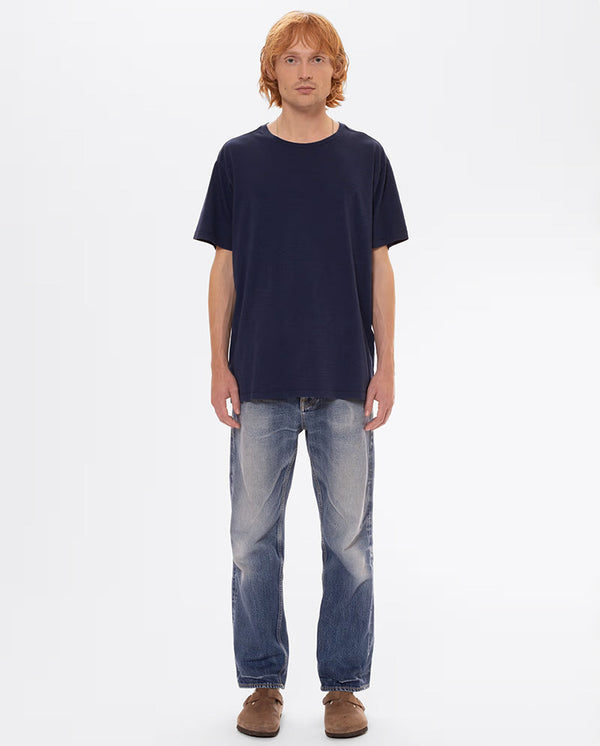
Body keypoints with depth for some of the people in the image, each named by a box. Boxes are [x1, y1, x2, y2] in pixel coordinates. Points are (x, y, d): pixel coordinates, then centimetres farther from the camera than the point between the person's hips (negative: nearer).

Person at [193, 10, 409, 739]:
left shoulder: (365, 157, 5)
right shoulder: (239, 158, 5)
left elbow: (379, 268, 5)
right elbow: (224, 269, 5)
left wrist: (385, 368, -2)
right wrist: (220, 366, -2)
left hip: (345, 380, 0)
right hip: (262, 383, 0)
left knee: (349, 539, 5)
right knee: (254, 537, 5)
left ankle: (344, 685, 18)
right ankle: (263, 683, 19)